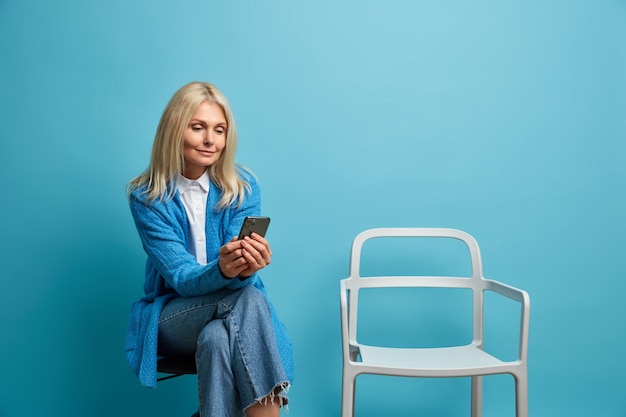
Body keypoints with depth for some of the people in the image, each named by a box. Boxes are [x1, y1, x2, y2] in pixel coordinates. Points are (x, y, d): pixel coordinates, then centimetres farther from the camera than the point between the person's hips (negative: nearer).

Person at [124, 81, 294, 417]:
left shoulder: (243, 187, -6)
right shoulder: (146, 197, -9)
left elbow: (242, 278, -14)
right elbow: (180, 277, -18)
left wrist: (246, 267, -40)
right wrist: (222, 270, -40)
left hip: (232, 315, 2)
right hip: (172, 317, -1)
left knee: (217, 339, -35)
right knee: (249, 301, -32)